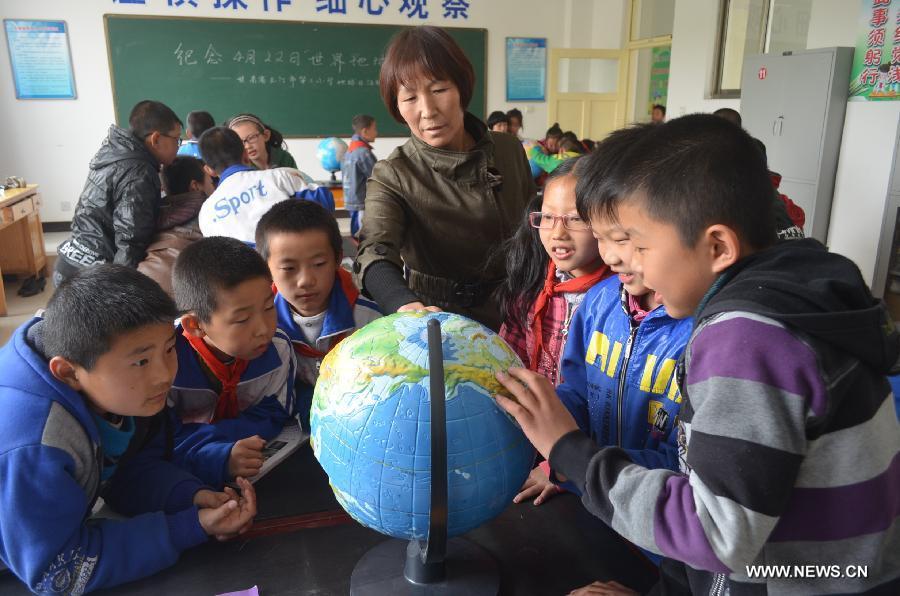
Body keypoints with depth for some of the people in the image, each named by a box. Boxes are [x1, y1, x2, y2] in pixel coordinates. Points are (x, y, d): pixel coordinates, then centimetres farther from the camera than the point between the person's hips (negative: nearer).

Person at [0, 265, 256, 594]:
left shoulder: (124, 389, -19)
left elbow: (133, 472, -6)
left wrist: (191, 494, -25)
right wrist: (192, 526, -31)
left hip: (63, 523, 6)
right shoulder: (31, 450, -36)